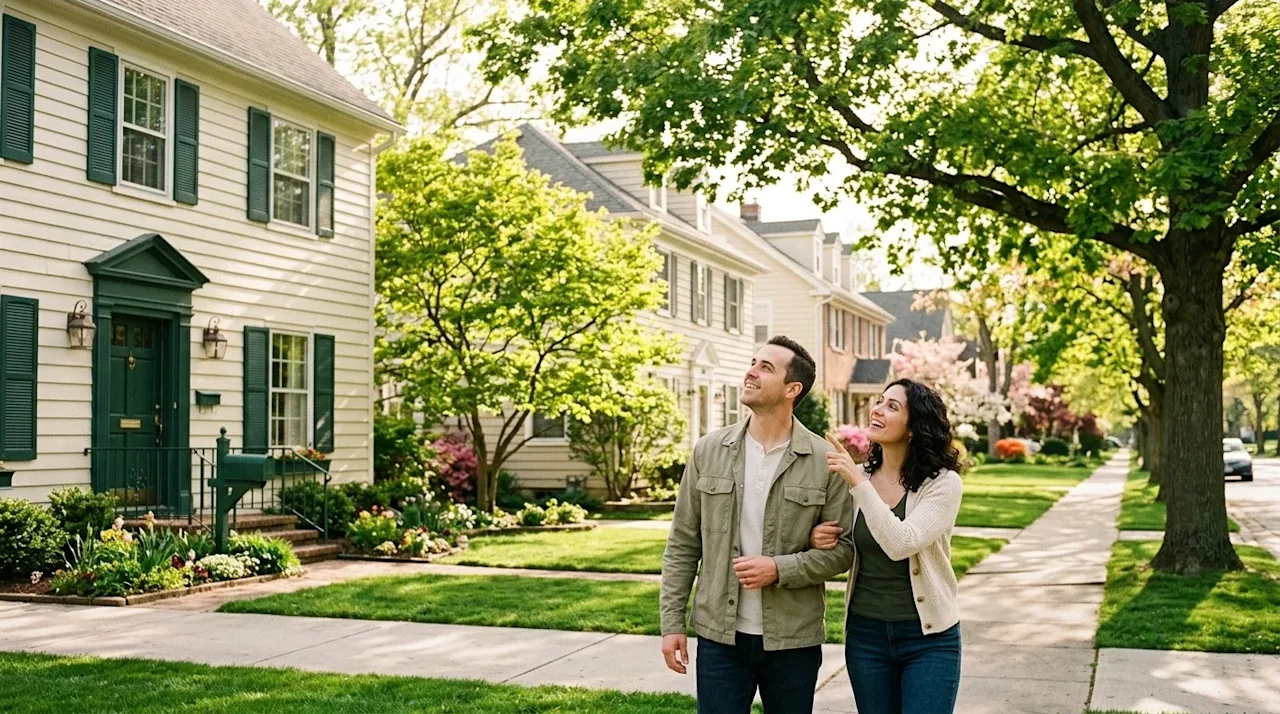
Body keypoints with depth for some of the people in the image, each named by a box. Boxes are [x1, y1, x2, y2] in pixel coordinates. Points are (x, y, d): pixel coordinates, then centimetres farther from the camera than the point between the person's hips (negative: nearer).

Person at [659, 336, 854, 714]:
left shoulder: (824, 460, -5)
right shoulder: (708, 450, 1)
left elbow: (842, 548, -3)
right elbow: (682, 545, 4)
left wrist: (780, 569, -17)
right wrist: (672, 622, 0)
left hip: (794, 640, -1)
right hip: (720, 637, 1)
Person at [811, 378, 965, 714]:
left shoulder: (943, 483, -12)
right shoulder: (856, 477, 0)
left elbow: (901, 544, -27)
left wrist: (858, 482, -26)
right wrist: (820, 540, -8)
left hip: (928, 638, -4)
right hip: (865, 635, 4)